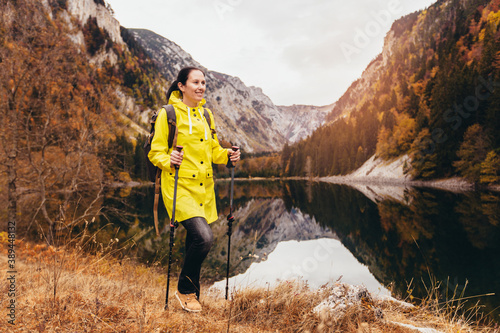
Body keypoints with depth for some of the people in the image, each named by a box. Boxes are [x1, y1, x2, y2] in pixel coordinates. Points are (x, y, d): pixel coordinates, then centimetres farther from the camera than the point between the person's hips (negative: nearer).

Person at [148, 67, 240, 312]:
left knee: (195, 241, 13)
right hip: (179, 186, -6)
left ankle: (190, 294, 34)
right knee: (204, 237, -21)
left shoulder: (206, 114, 14)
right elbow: (155, 153, -5)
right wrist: (169, 160, -25)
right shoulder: (168, 114, -6)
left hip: (204, 188, 7)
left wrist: (227, 155, 0)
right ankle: (185, 289, 5)